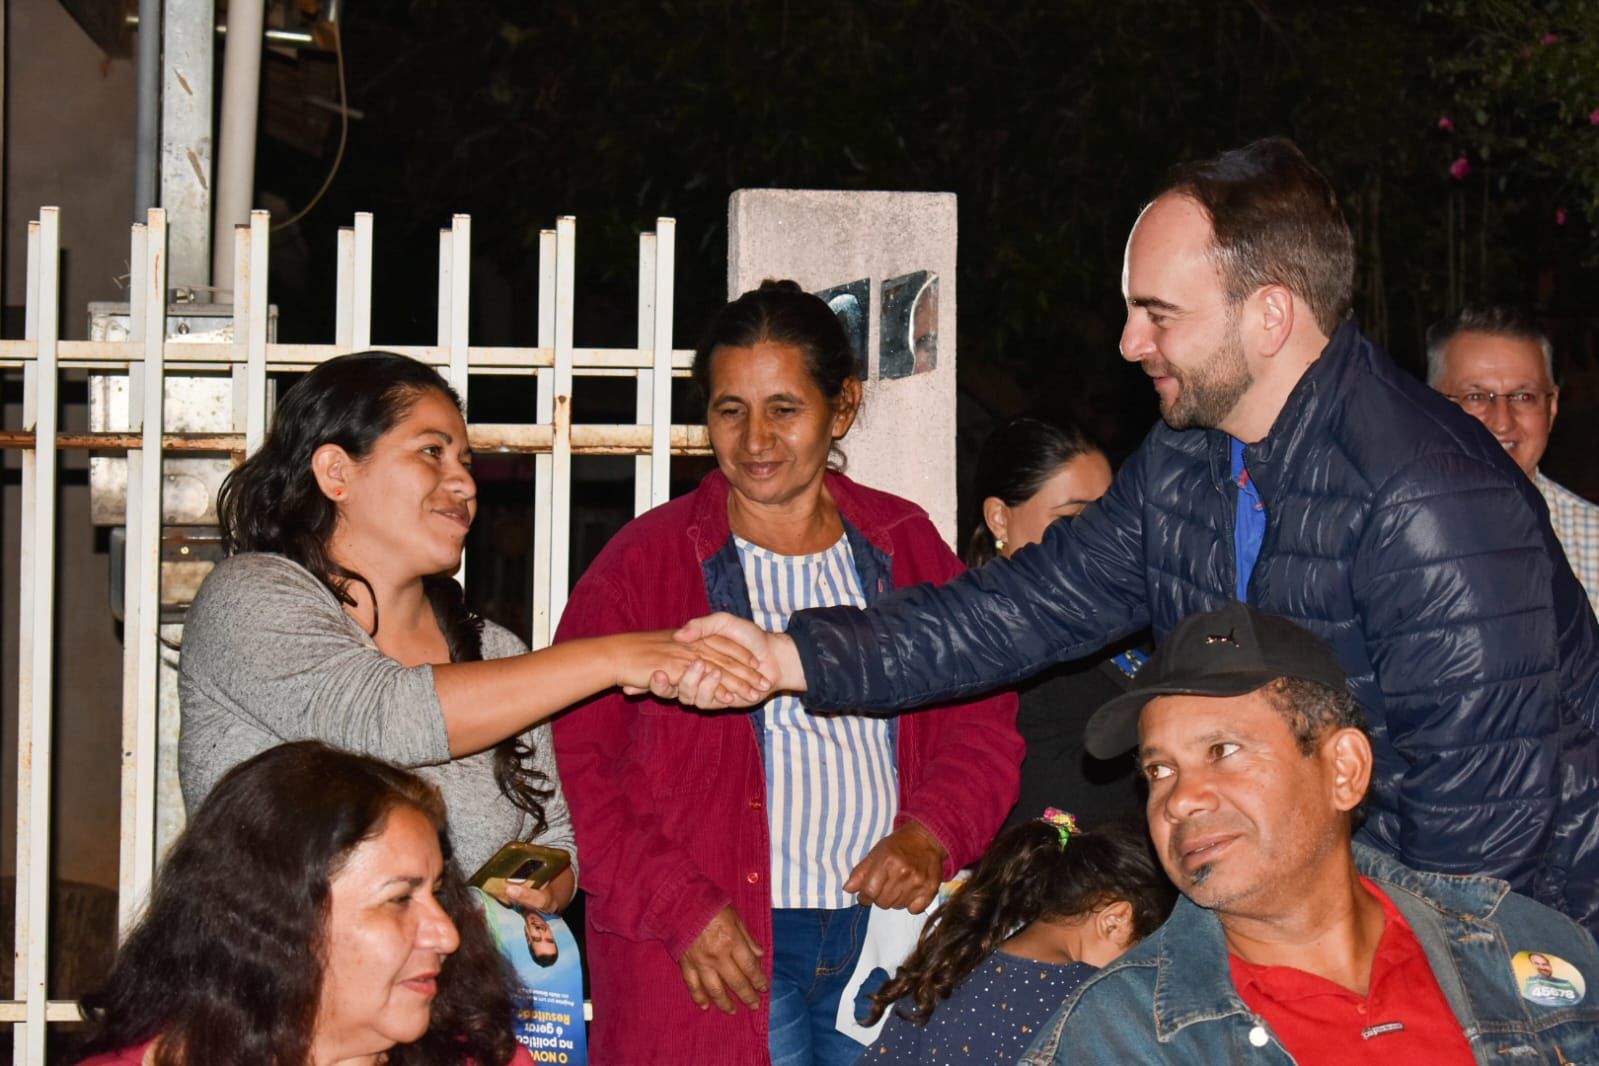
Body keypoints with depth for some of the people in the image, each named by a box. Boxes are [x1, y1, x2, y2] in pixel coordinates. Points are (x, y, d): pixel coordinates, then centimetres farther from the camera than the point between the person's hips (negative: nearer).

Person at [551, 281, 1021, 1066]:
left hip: (890, 928, 3)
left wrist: (931, 835, -7)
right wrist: (679, 909, -12)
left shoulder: (904, 547, 12)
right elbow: (577, 758, -3)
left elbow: (982, 721, 12)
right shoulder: (645, 562, 2)